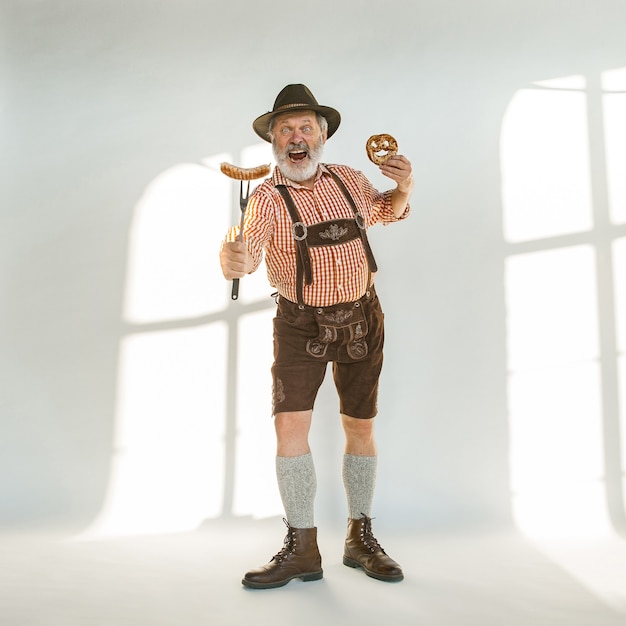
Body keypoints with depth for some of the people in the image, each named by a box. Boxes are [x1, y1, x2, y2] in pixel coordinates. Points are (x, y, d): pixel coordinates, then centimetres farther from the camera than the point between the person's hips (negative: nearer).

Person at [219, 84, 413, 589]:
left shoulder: (349, 180, -1)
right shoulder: (267, 197, -13)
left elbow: (385, 211, 18)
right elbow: (244, 260, -27)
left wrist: (404, 189, -3)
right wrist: (233, 258, -49)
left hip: (361, 318, 3)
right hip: (300, 324, -2)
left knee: (360, 428, 8)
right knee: (290, 424, -13)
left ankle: (361, 538, 24)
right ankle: (302, 548, 1)